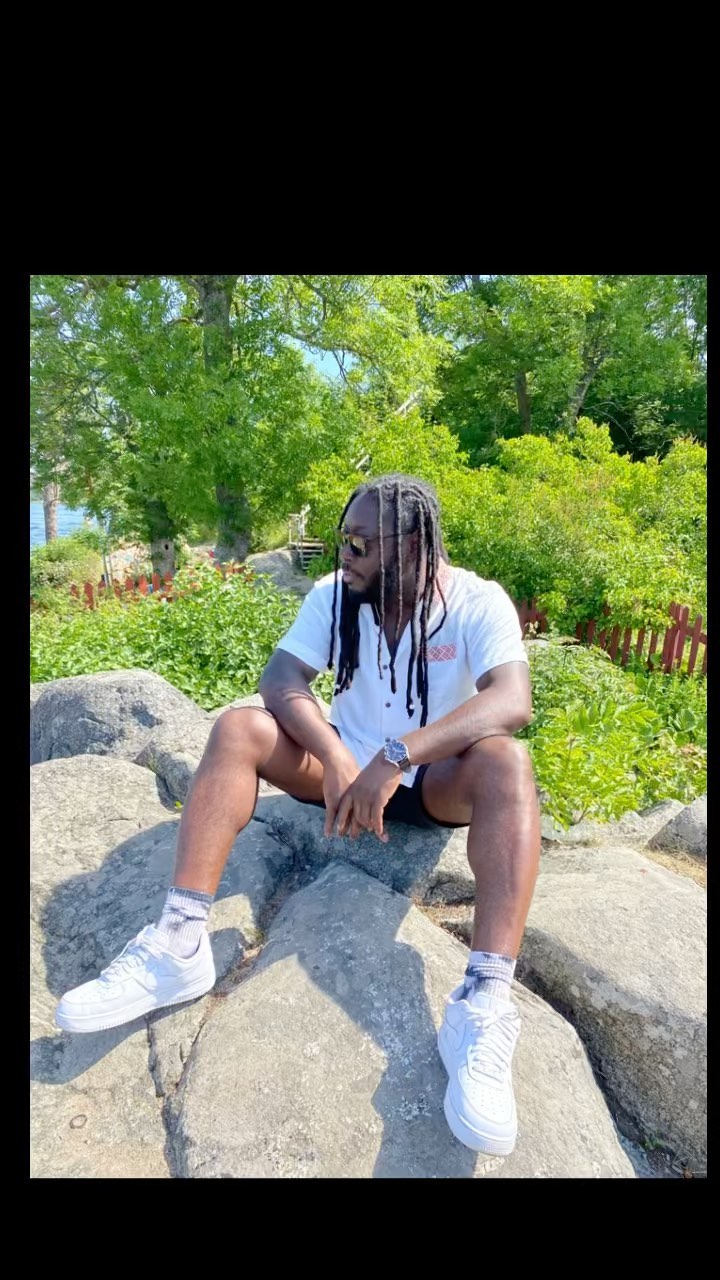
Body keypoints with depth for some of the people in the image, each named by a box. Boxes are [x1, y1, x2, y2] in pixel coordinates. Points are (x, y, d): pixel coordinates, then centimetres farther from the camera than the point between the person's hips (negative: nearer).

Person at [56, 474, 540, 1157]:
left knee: (505, 762, -34)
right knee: (238, 728, -20)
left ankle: (483, 1004, -39)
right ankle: (180, 943, -24)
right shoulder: (334, 594, -7)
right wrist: (336, 757, -35)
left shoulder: (478, 602, -15)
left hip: (434, 781, -2)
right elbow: (280, 679, -18)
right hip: (346, 764, 3)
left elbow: (513, 702, -32)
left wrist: (397, 757, -42)